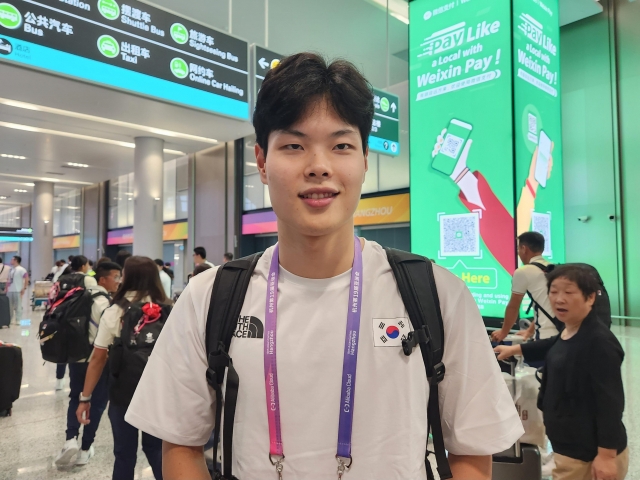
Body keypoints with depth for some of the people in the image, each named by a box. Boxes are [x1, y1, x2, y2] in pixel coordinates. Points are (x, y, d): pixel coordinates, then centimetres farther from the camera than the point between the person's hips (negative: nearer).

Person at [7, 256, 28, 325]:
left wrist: (24, 288, -16)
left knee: (18, 306, -1)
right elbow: (9, 280, 19)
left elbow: (27, 279, -14)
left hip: (17, 291, -7)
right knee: (9, 306, 13)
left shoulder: (21, 269, -9)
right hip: (10, 291, 7)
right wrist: (6, 288, 12)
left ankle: (18, 320, 3)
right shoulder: (11, 269, 13)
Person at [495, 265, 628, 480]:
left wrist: (607, 456, -23)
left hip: (591, 454, -9)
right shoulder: (569, 333, 3)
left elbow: (610, 401, -24)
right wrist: (514, 349, 34)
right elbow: (555, 347, 25)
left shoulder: (599, 342, -25)